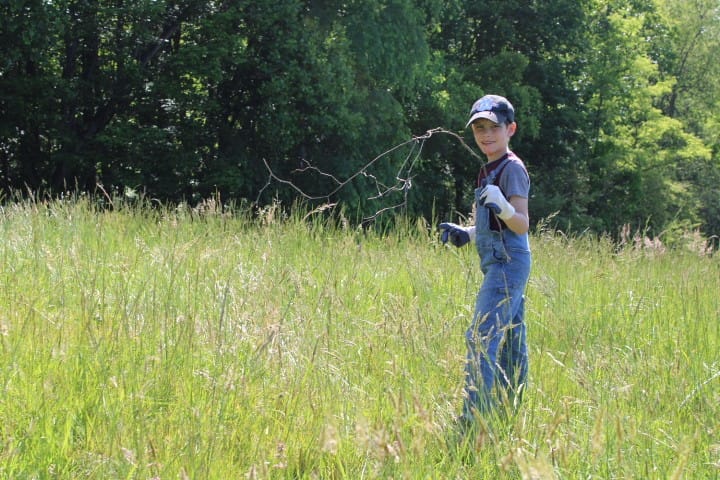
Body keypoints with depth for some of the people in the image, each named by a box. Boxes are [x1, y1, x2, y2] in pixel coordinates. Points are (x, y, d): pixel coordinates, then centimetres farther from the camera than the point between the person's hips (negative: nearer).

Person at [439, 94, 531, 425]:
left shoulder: (512, 168, -10)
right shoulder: (489, 170, 19)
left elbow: (522, 225, -20)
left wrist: (504, 208, -38)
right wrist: (465, 234, 19)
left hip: (507, 263, -10)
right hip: (502, 264, 10)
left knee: (481, 338, -16)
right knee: (510, 340, 14)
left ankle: (474, 417, -20)